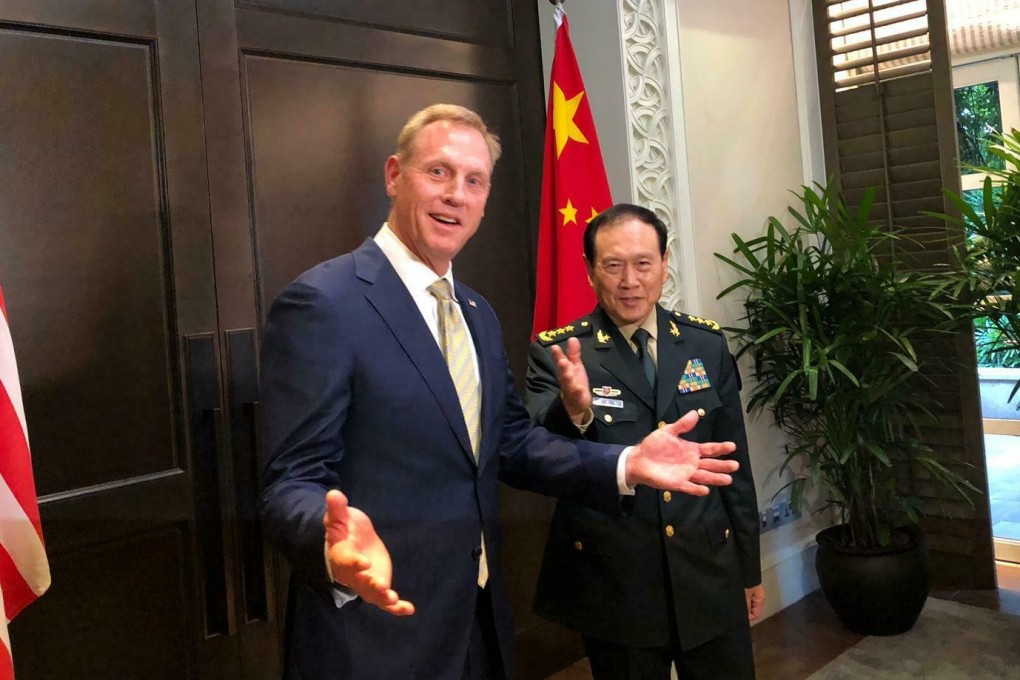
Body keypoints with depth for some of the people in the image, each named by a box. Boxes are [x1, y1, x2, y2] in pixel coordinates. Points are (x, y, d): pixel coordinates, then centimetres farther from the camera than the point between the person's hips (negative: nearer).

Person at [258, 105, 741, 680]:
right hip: (376, 631, -8)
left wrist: (624, 465, -2)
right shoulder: (323, 302, -16)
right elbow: (290, 481, -19)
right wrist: (334, 544, -40)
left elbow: (511, 440, 11)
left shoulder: (479, 314, 10)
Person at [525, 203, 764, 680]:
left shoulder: (706, 344, 2)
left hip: (711, 577, 3)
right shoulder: (556, 353, -9)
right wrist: (572, 412, -42)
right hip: (615, 586, -3)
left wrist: (749, 566, 14)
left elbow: (733, 461, 9)